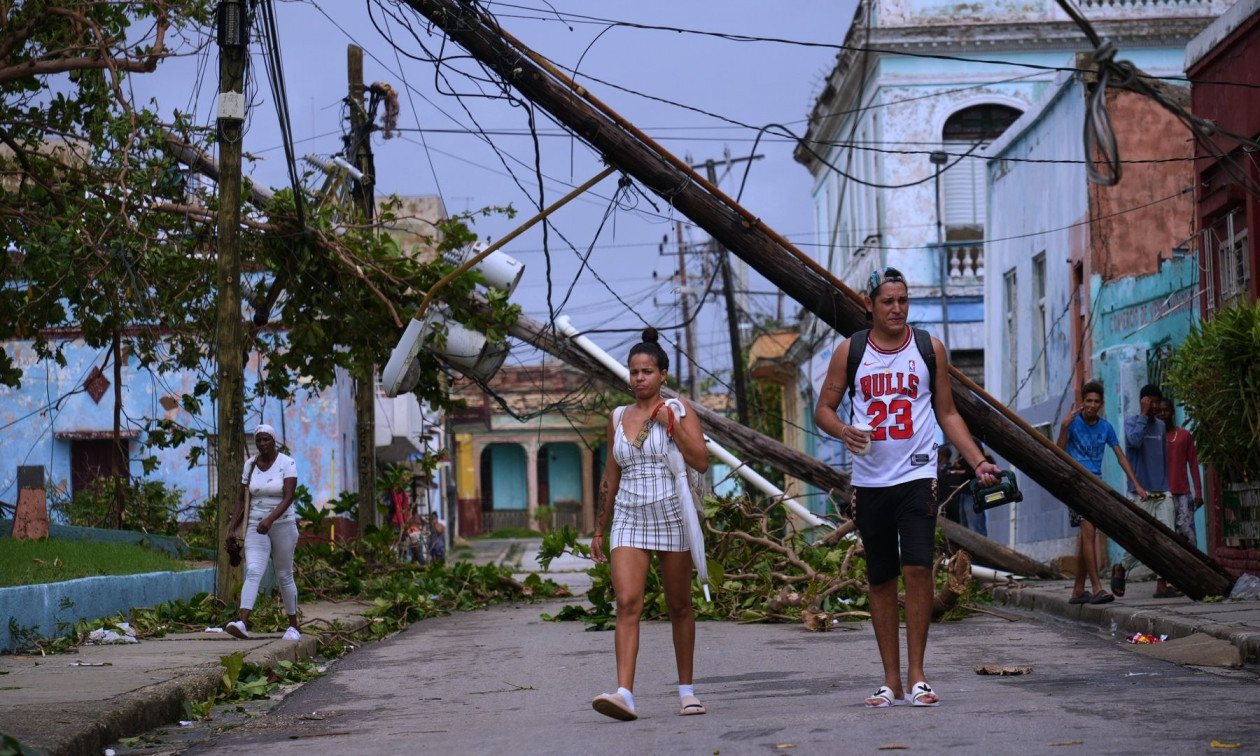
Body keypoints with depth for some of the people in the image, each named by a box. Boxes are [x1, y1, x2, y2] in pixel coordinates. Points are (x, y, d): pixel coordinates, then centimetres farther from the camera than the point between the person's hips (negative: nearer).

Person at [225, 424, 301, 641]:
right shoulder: (250, 464, 5)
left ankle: (293, 627, 22)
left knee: (284, 577, 6)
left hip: (283, 526, -3)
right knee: (253, 572, -16)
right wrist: (233, 526, 1)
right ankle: (243, 623, -32)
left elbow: (288, 498, -19)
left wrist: (270, 519, -33)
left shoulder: (287, 463, -9)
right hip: (256, 527, 3)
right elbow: (242, 498, 10)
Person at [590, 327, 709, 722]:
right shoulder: (618, 417, 11)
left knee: (679, 607, 7)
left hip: (672, 518, -2)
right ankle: (624, 693, -23)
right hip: (629, 521, 2)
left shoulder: (678, 409, 0)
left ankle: (686, 689, 21)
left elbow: (701, 461, -11)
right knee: (627, 603, -13)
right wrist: (598, 530, 16)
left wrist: (671, 423, -16)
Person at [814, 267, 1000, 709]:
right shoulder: (850, 351, 5)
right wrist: (843, 431, -14)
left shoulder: (929, 348, 5)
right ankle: (892, 681, 12)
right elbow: (823, 409, 8)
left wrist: (978, 462, 1)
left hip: (917, 476, -1)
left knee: (918, 568, -15)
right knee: (880, 580, 5)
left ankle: (917, 675, -7)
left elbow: (947, 413, 10)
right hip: (870, 481, 1)